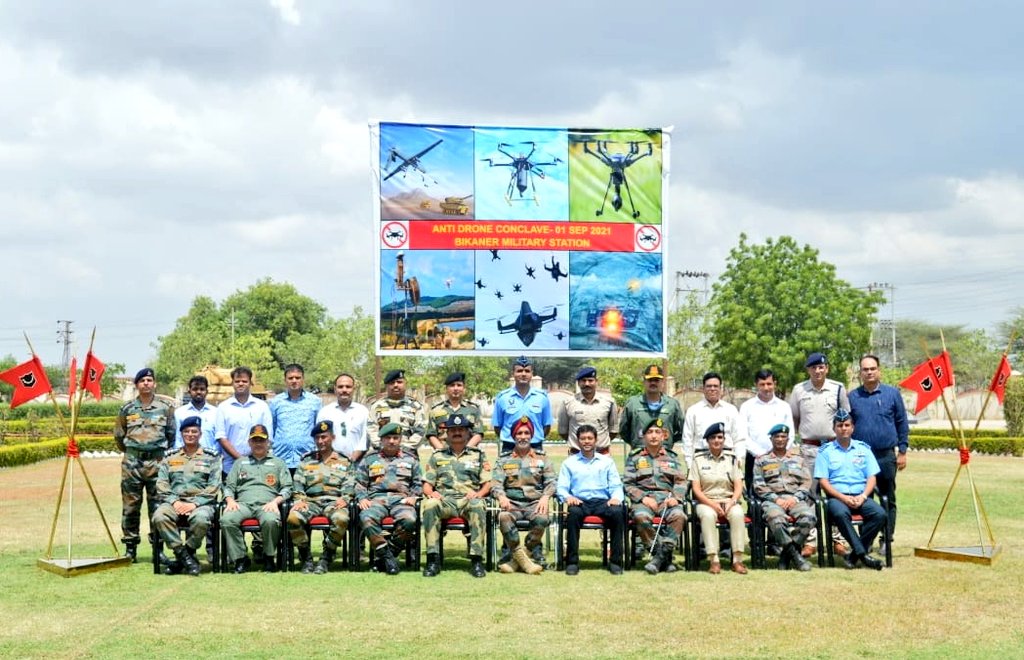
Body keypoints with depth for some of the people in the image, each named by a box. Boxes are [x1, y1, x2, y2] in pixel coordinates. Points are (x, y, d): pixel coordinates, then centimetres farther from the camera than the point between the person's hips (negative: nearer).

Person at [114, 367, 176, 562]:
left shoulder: (165, 408, 5)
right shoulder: (127, 409, 6)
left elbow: (171, 435, 12)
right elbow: (119, 436, 15)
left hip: (157, 462, 0)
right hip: (132, 462, 1)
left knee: (157, 506, 2)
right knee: (130, 507, 3)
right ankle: (130, 548, 10)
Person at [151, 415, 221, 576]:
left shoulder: (211, 457, 12)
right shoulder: (170, 457, 20)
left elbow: (213, 487, 2)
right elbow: (161, 484, 10)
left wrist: (194, 504, -12)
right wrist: (175, 502, -8)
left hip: (200, 502, -2)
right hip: (174, 501, 2)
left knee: (200, 519, -38)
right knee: (159, 517, -31)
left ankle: (187, 551, -12)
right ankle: (184, 555, -18)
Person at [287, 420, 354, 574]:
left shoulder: (344, 461, 19)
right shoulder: (306, 460, 23)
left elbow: (348, 485, 8)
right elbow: (297, 483, 13)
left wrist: (344, 499, -12)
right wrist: (299, 499, -5)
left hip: (334, 501, -1)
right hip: (311, 501, 2)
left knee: (341, 519, -38)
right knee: (293, 518, -32)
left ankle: (326, 558, -16)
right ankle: (306, 557, -12)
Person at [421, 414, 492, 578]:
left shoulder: (478, 456, 22)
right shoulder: (437, 456, 25)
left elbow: (487, 484, 13)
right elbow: (427, 484, 18)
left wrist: (478, 493, -8)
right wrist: (431, 493, -5)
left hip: (469, 500, -1)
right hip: (444, 501, 1)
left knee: (478, 505, -38)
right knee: (429, 505, -34)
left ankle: (476, 559, -37)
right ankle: (433, 558, -33)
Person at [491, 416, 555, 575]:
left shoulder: (542, 461, 19)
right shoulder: (503, 461, 18)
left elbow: (551, 482, 6)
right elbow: (495, 484, 6)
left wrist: (545, 496, -17)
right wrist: (501, 496, -18)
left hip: (535, 503, 0)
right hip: (512, 503, 0)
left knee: (542, 519, -36)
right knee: (504, 517, -36)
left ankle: (517, 558, -20)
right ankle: (523, 559, -25)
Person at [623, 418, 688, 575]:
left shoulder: (672, 458, 22)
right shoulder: (634, 459, 17)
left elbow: (681, 482, 13)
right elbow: (627, 484, 8)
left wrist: (675, 497, -7)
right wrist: (643, 497, -8)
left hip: (667, 498, 1)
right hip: (644, 499, -1)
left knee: (679, 515, -34)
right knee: (641, 517, -36)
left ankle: (660, 556, -29)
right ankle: (666, 557, -24)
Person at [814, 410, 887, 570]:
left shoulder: (863, 449, 19)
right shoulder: (826, 451, 12)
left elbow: (871, 477, 12)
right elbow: (823, 481, 2)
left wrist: (863, 496, -8)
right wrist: (843, 497, -12)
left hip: (861, 497, 3)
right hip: (837, 497, -2)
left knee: (880, 514, -28)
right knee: (841, 514, -38)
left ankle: (854, 554, -21)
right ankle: (863, 554, -33)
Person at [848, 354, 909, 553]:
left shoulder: (892, 393, 5)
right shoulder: (852, 397, 7)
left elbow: (902, 424, 7)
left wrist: (902, 451, 2)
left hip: (887, 456, -1)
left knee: (888, 500, 5)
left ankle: (887, 540, 13)